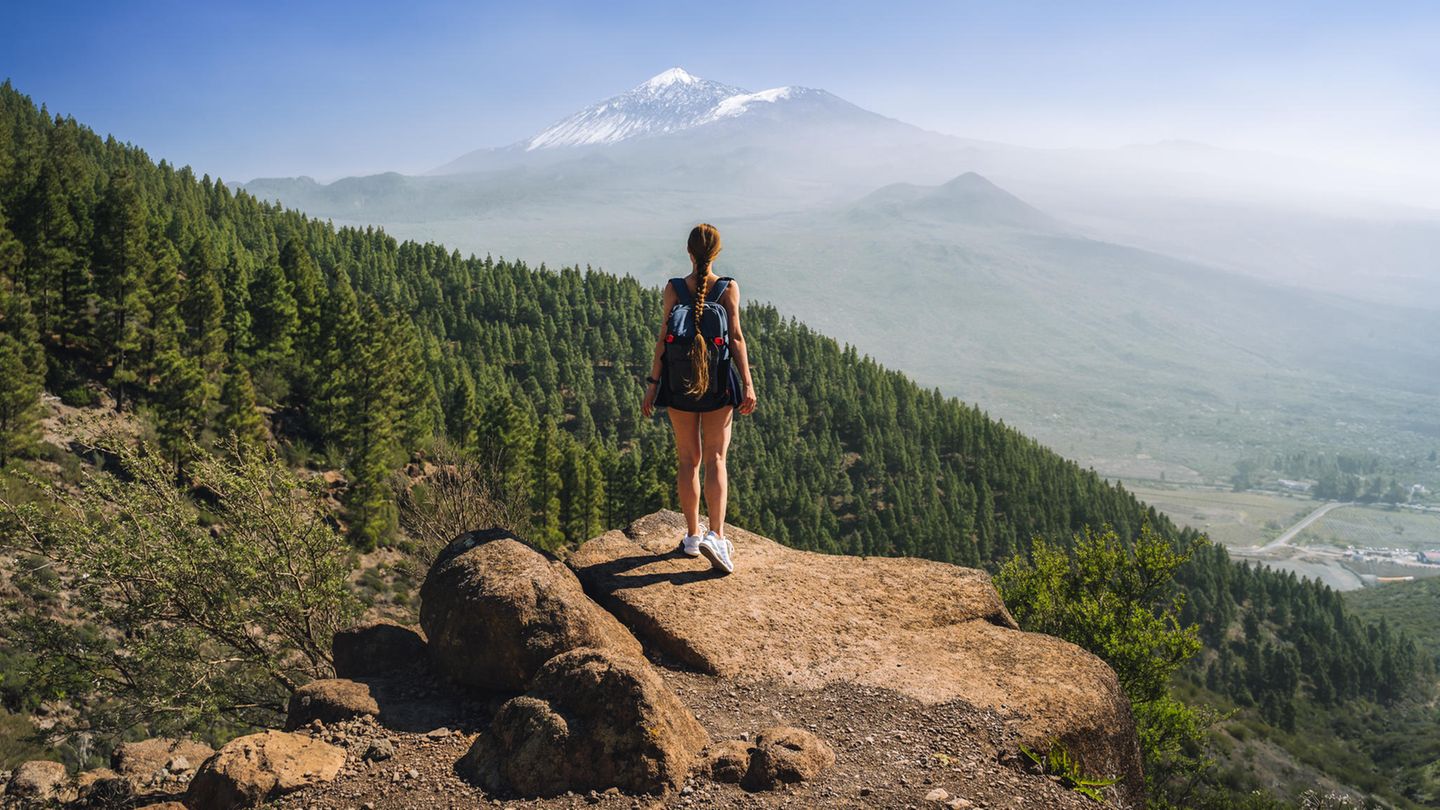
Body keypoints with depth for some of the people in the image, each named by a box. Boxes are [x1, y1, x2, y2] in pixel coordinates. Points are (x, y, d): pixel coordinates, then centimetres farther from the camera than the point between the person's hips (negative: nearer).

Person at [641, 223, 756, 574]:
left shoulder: (674, 288, -3)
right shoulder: (729, 288, -4)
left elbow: (663, 337, -5)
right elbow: (736, 337, -7)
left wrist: (652, 383, -1)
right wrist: (748, 384, -5)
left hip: (678, 382, 1)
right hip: (718, 384, -1)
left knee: (688, 459, 11)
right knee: (716, 459, 2)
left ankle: (692, 535, 17)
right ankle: (716, 535, -13)